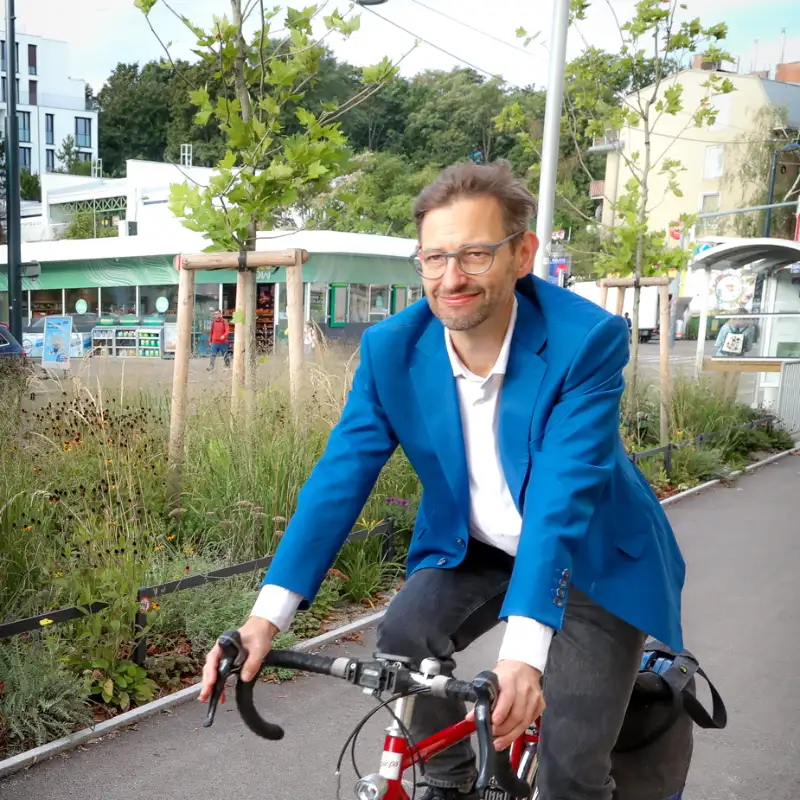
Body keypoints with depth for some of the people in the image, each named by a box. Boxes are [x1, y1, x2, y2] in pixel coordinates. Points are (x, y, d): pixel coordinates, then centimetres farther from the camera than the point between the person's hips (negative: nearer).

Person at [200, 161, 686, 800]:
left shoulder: (589, 340, -27)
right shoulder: (392, 347, -16)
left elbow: (563, 496, -35)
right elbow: (341, 475, -19)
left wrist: (524, 647, -45)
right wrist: (268, 615, -28)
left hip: (592, 556, -3)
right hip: (474, 549, 3)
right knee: (401, 639, -21)